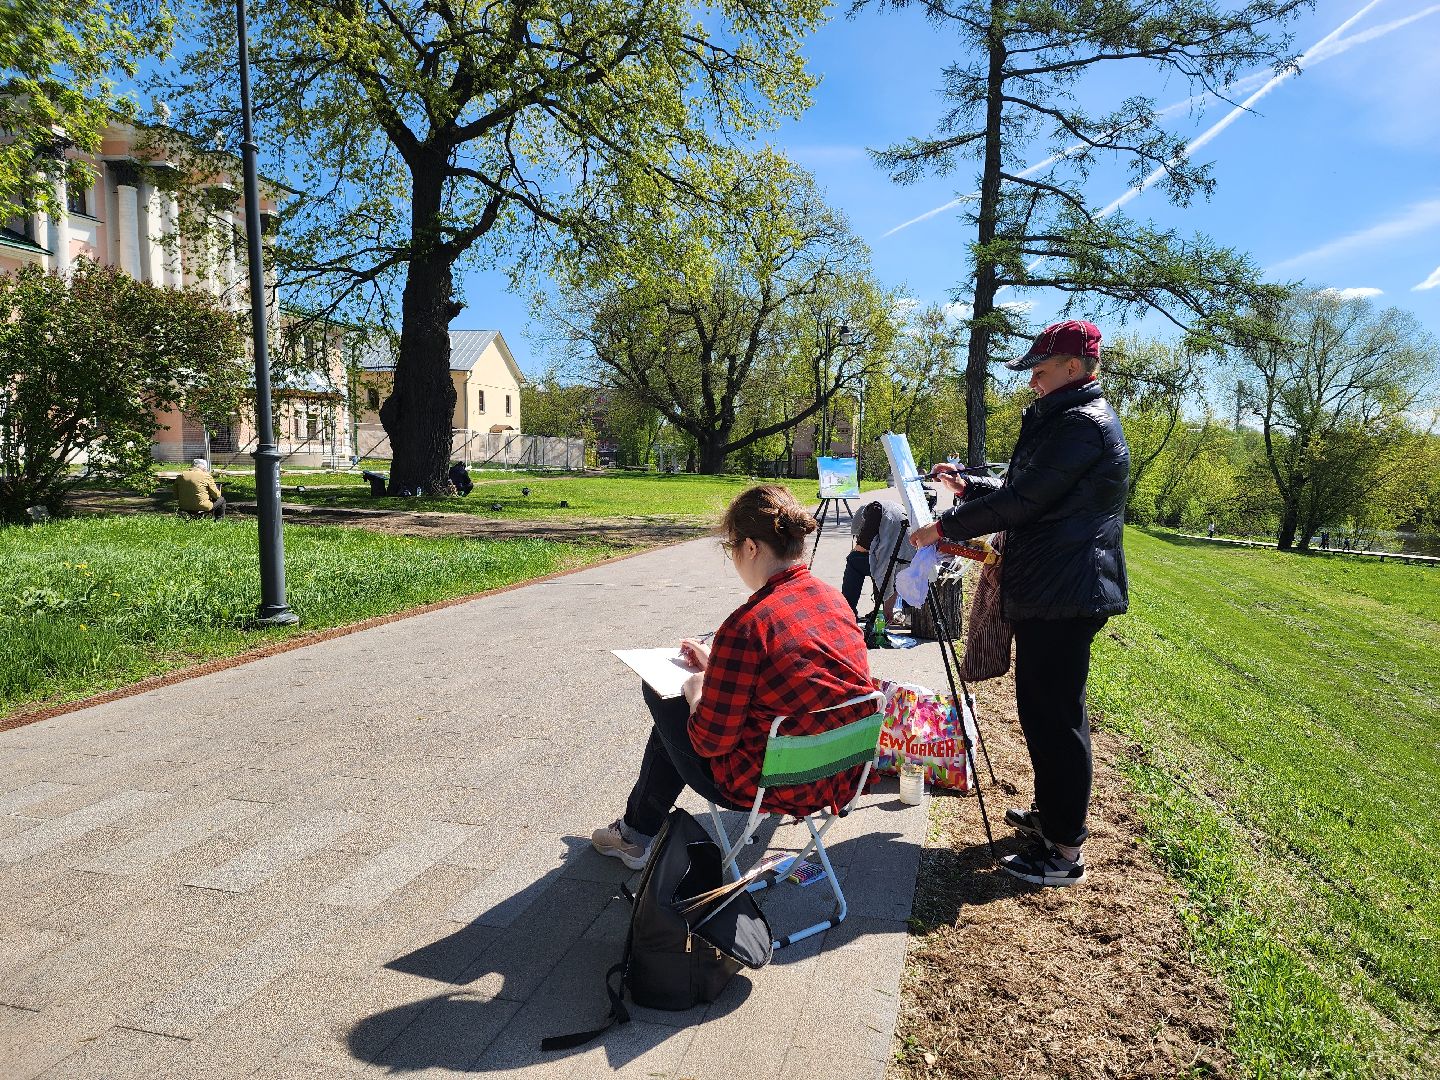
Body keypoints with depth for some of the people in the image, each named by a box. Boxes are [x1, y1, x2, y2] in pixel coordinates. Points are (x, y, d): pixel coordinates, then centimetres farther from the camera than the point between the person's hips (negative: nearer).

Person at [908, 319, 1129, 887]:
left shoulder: (1081, 424, -16)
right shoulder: (1068, 419, 18)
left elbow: (1022, 499, -19)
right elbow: (1025, 489, 24)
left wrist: (944, 526, -12)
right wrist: (967, 484, 18)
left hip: (1063, 595, -11)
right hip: (1053, 590, 11)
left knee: (1054, 715, -5)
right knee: (1045, 708, 19)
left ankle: (1064, 851, 5)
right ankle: (1052, 815, 33)